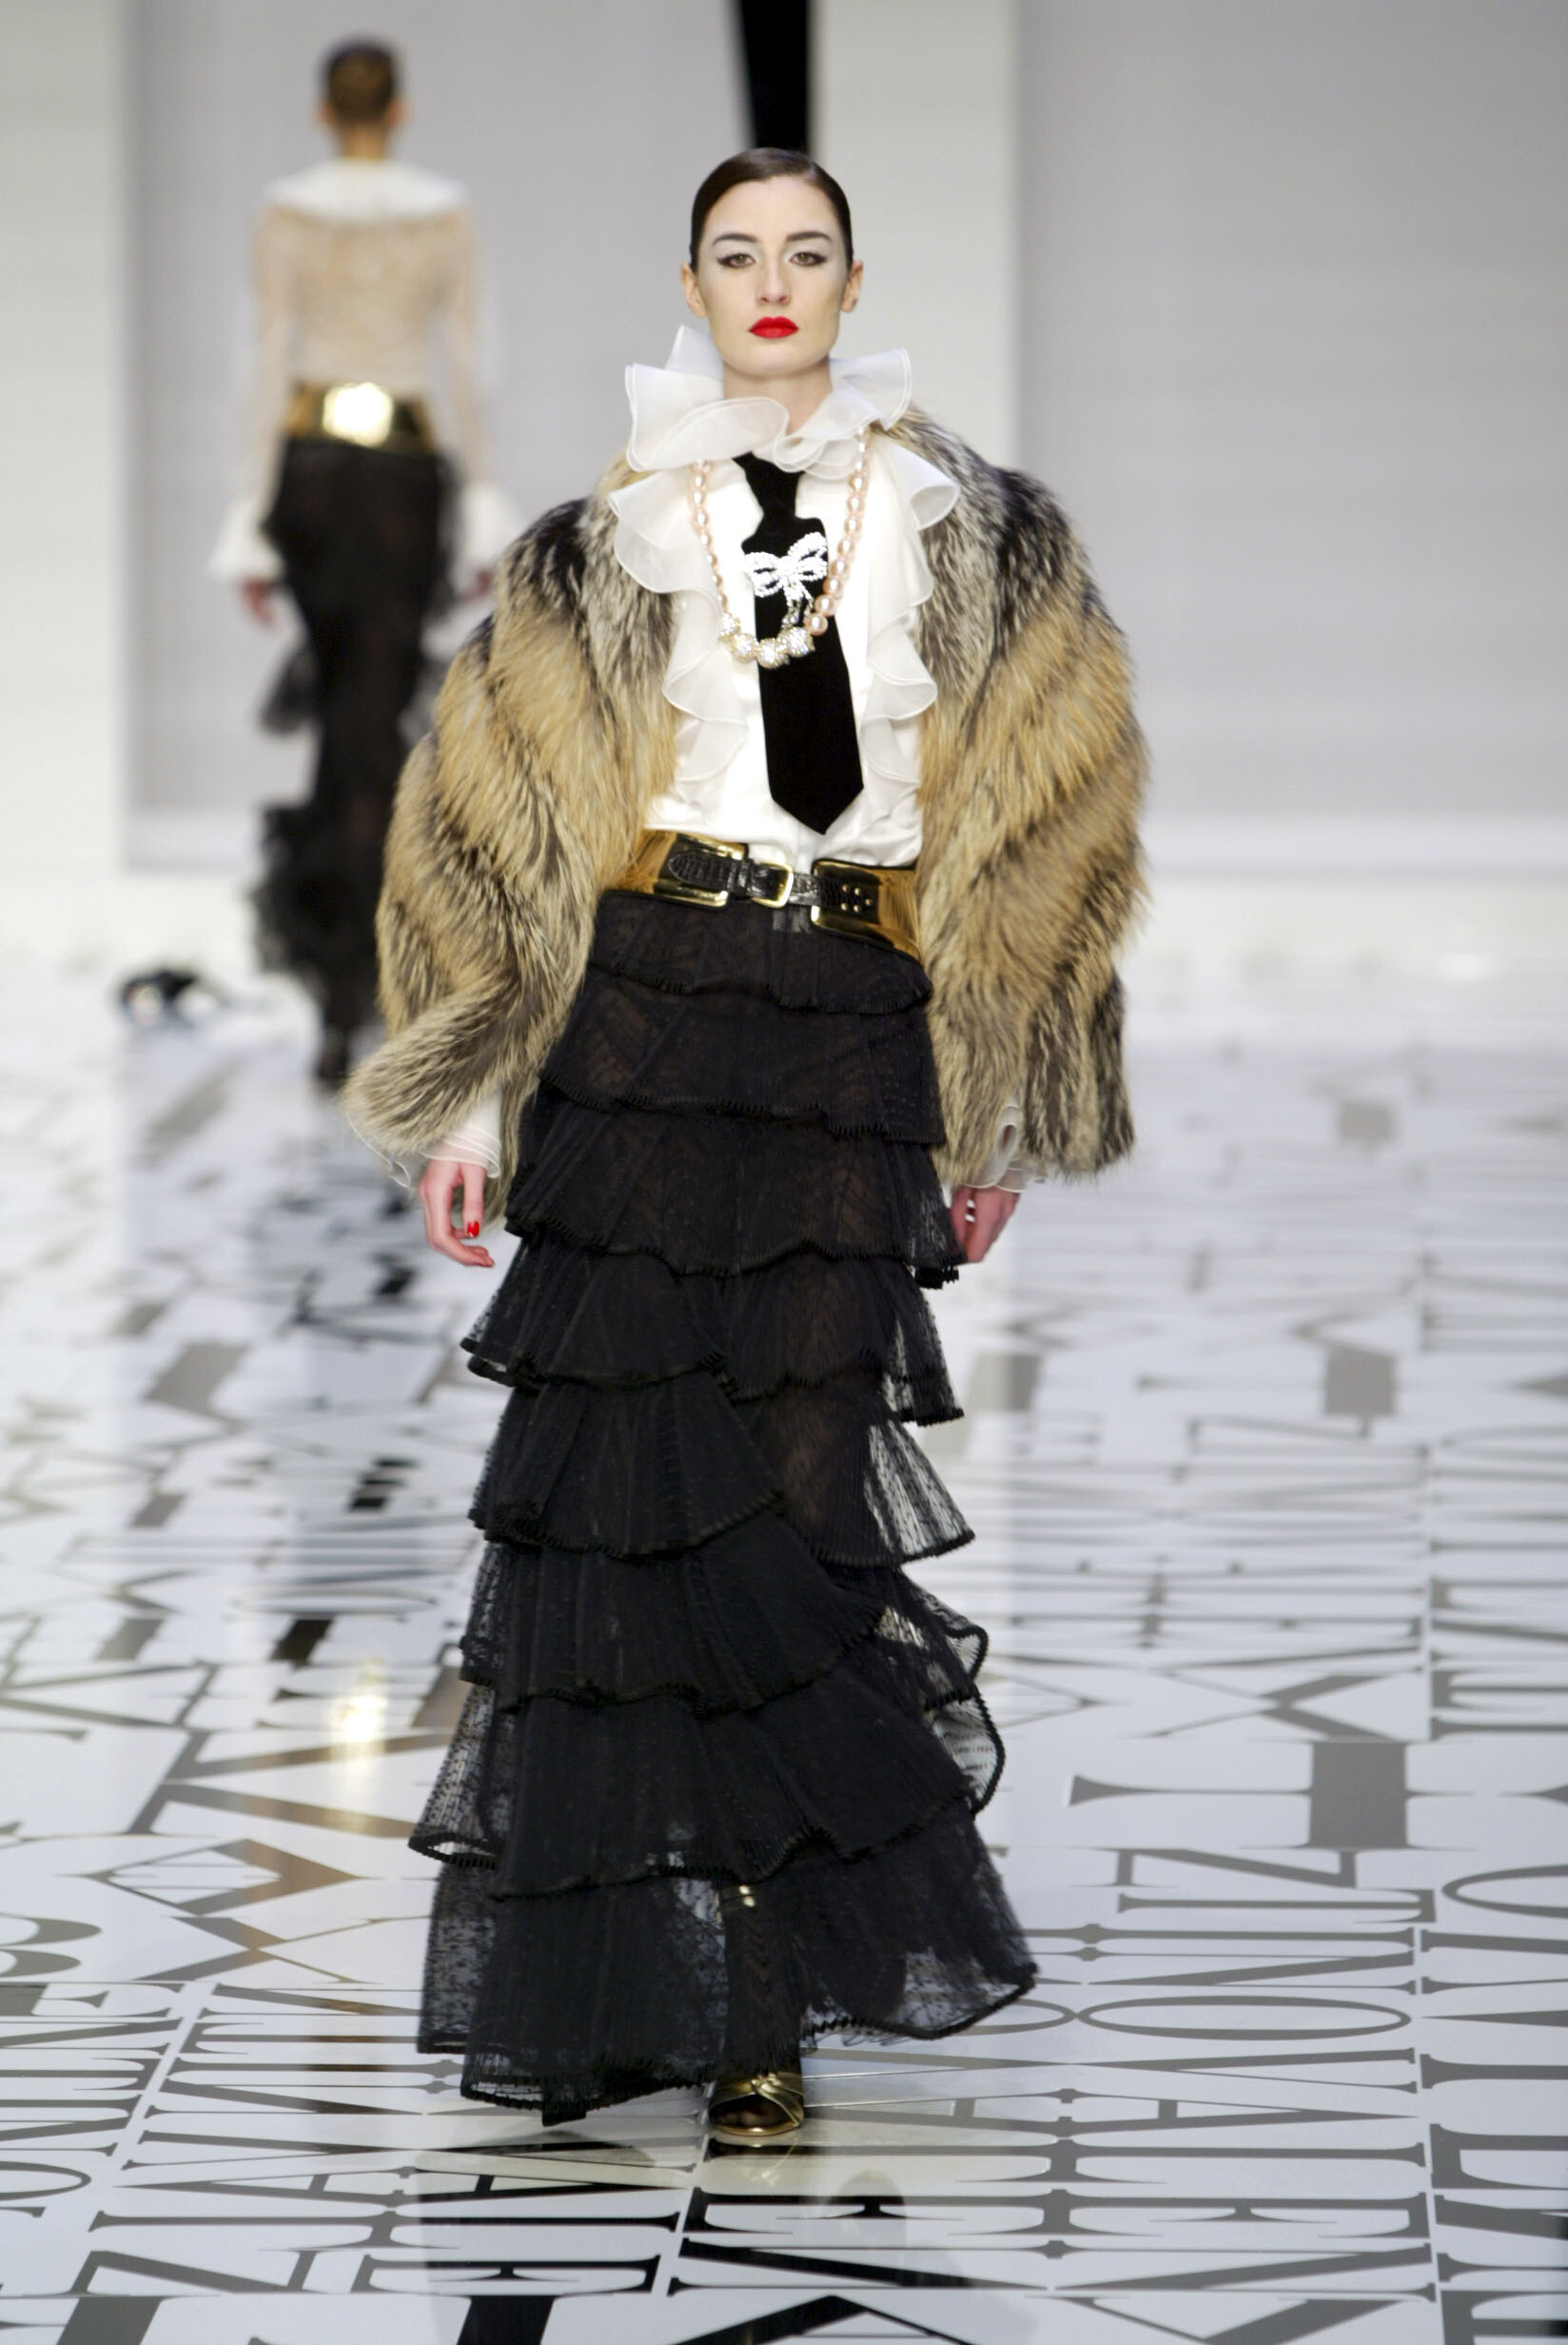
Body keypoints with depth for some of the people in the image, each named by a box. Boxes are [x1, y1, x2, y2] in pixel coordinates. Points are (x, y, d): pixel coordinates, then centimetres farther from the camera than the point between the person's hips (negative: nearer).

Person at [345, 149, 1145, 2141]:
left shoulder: (963, 529, 9)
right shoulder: (611, 541, 8)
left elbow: (1044, 814, 12)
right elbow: (499, 821, 8)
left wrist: (1000, 1111, 9)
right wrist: (465, 1103, 2)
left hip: (856, 1042, 0)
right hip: (644, 1021, 0)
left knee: (798, 1486, -4)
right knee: (644, 1479, -4)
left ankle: (758, 1989, 4)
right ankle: (644, 1962, 6)